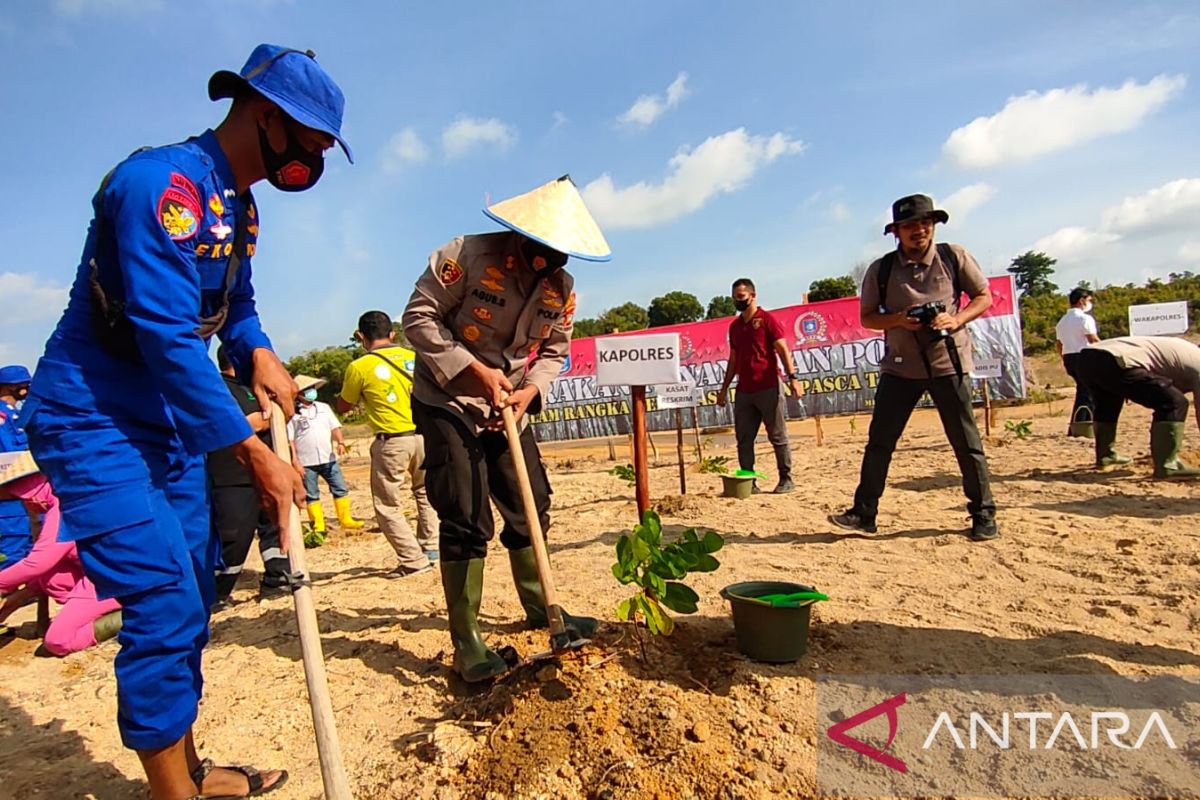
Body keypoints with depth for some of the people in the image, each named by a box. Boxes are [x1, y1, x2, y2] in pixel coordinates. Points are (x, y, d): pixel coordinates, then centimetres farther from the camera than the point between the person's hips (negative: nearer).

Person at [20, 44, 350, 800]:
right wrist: (255, 454, -25)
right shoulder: (164, 182, -21)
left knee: (191, 600, 13)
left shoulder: (238, 204, 8)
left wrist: (260, 354, -6)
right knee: (163, 606, -10)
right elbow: (168, 335, -27)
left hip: (171, 423, 9)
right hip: (92, 423, -9)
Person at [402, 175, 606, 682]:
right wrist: (474, 369, -24)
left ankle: (540, 609, 32)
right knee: (466, 522, -8)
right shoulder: (465, 256, -18)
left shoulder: (562, 289, -1)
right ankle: (465, 642, 5)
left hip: (509, 409, 6)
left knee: (530, 510, 11)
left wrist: (530, 389, -14)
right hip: (448, 404, -6)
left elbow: (553, 352, 6)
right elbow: (418, 318, -17)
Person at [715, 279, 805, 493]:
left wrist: (792, 377, -17)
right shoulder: (734, 325, 15)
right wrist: (724, 388, 18)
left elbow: (782, 349, -7)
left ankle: (786, 479, 11)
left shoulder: (767, 318, -2)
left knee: (778, 436, 2)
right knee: (744, 439, 4)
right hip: (744, 392, 6)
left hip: (768, 389, -6)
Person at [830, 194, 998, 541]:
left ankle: (984, 515, 20)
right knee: (879, 441, 1)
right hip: (900, 366, 1)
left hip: (949, 363, -1)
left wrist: (957, 319, -14)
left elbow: (984, 297, 5)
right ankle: (863, 513, 11)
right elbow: (866, 317, 4)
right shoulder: (880, 270, -1)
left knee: (966, 443, 5)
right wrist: (898, 319, -16)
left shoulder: (954, 257, -2)